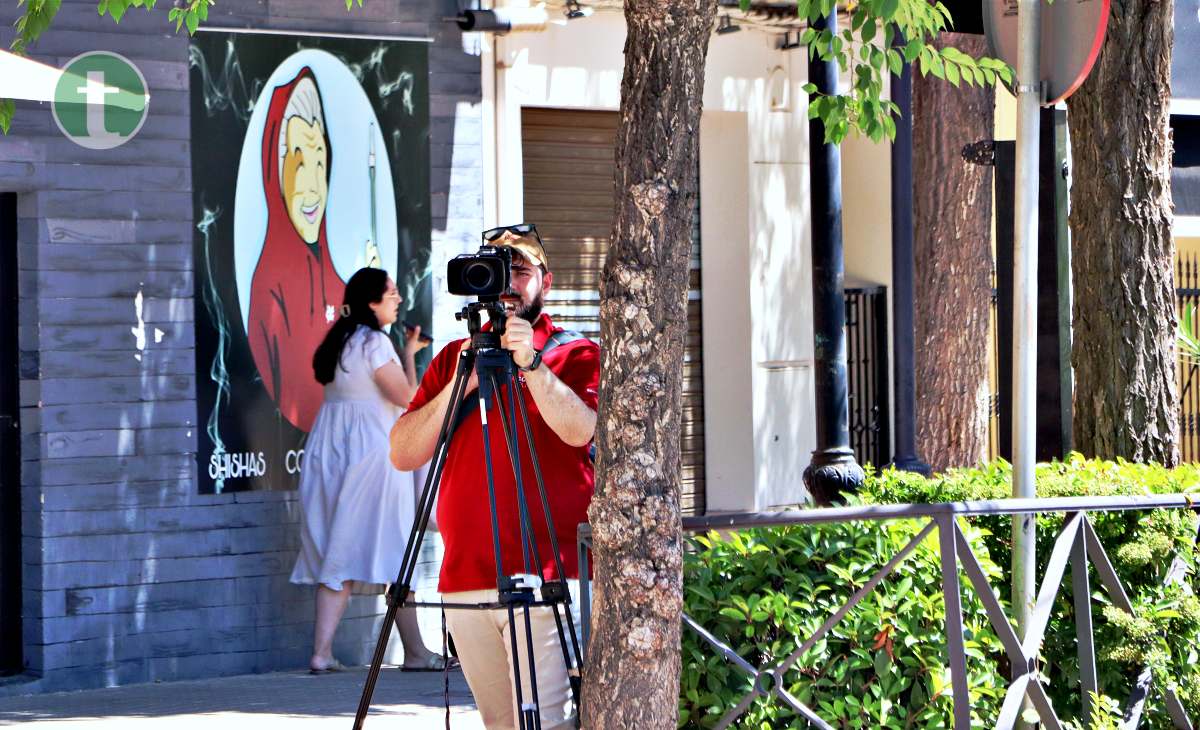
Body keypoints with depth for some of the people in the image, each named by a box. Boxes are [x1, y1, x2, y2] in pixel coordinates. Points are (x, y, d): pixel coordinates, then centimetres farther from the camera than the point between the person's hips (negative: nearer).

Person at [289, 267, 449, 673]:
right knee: (393, 550, -1)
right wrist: (409, 354, 1)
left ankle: (322, 652, -2)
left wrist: (405, 352, 23)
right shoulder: (374, 341, -11)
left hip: (329, 452, 8)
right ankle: (415, 652, 4)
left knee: (337, 554, 5)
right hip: (371, 451, -8)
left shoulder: (338, 341, 15)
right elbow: (406, 396, -14)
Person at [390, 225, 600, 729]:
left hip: (544, 577, -4)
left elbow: (581, 430, -14)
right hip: (464, 578, 5)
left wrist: (532, 364, -23)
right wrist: (457, 386, -4)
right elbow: (403, 454, 7)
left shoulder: (576, 355, 5)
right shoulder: (452, 358, 17)